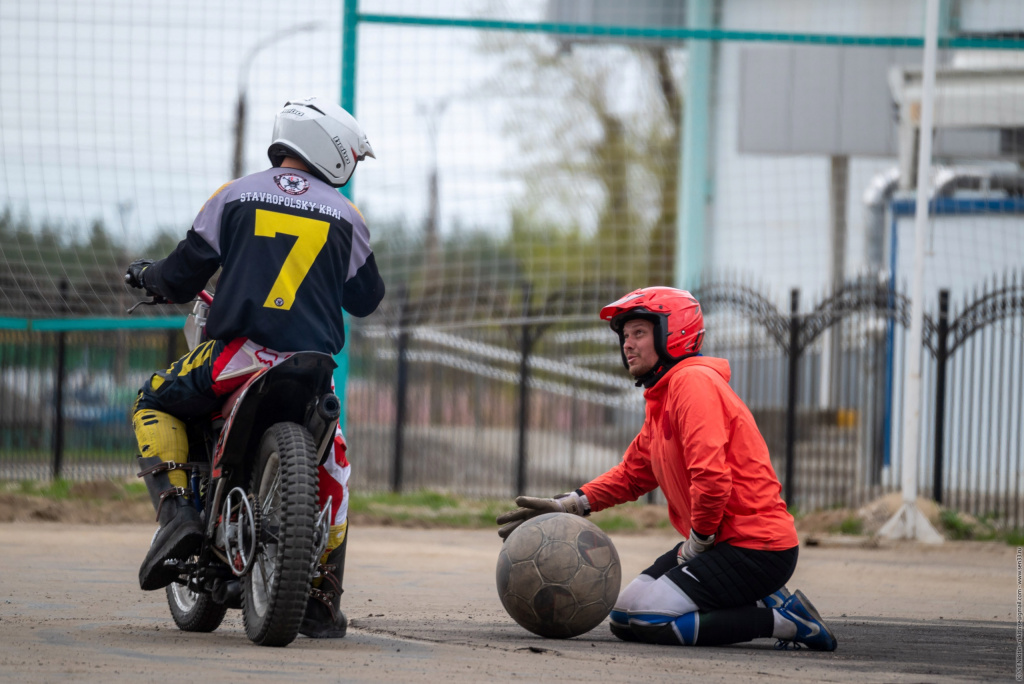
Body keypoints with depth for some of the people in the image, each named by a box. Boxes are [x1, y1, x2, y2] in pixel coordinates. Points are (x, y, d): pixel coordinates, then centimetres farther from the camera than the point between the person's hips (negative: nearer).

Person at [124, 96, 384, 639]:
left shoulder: (235, 196, 4)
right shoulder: (344, 216, 9)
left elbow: (184, 276, 5)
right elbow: (366, 299, 20)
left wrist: (149, 277, 28)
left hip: (237, 355, -1)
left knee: (154, 403, 23)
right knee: (332, 467, 24)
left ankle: (175, 512, -2)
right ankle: (323, 602, 17)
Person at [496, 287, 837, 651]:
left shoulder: (694, 382, -16)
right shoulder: (662, 395, 17)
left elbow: (712, 478, -25)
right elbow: (632, 474, 25)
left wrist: (696, 543, -13)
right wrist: (566, 506, 14)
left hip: (756, 549, -10)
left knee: (635, 621, -15)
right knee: (625, 608, 11)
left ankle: (781, 618, -9)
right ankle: (765, 604, 9)